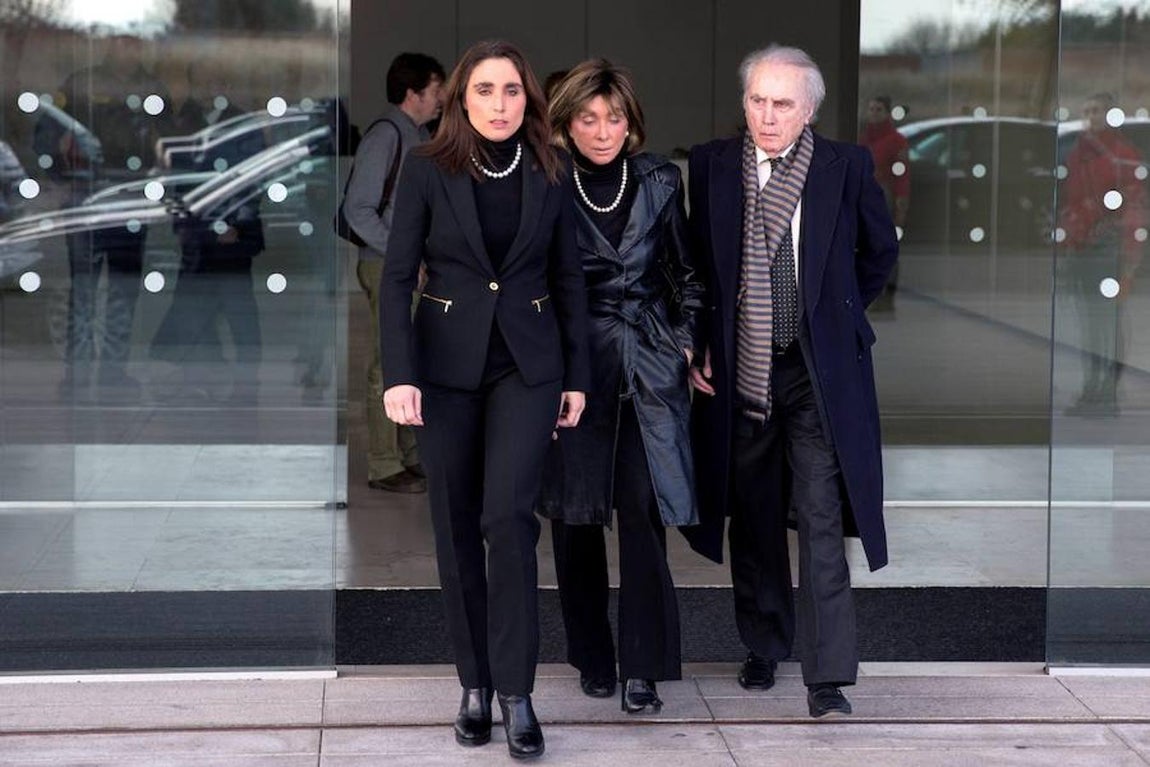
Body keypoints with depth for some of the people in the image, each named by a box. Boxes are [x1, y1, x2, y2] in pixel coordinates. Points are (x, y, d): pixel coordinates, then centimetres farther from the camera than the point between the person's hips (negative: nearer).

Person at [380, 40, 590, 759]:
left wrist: (577, 376, 6)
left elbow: (569, 278, 8)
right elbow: (398, 276, -5)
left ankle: (516, 690, -8)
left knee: (508, 514, -15)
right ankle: (476, 684, 16)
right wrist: (400, 374, -14)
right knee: (457, 526, 4)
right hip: (448, 365, 0)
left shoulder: (550, 174, 3)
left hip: (527, 365, 0)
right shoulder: (428, 171, -3)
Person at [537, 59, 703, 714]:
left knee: (644, 508, -8)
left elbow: (686, 271, 14)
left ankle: (643, 667, -4)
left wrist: (687, 342, 7)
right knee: (576, 513, 5)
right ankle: (593, 657, 19)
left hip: (648, 363, 0)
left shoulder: (660, 181, 4)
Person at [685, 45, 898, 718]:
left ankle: (828, 675, -6)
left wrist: (839, 311, 9)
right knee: (752, 516, 13)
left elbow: (881, 249, 13)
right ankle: (765, 648, 29)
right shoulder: (712, 166, 0)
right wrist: (699, 344, 4)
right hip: (739, 369, 2)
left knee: (821, 518, -8)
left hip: (818, 370, -2)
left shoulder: (846, 167, -3)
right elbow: (693, 261, 9)